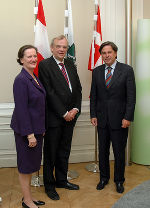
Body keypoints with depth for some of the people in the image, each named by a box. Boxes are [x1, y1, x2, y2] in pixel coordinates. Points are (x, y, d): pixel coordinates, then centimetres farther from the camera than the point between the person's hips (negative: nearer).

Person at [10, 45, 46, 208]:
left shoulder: (34, 77, 10)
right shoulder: (21, 80, -18)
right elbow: (21, 109, -21)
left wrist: (41, 129, 15)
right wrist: (30, 134, -20)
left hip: (36, 128, 9)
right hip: (26, 130, -9)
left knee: (31, 164, 18)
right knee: (25, 165, 6)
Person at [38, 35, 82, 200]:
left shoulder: (70, 65, 11)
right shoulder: (44, 65, -9)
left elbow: (78, 88, 10)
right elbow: (49, 93, -15)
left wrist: (75, 109, -3)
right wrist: (64, 113, -15)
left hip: (70, 116, 6)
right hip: (54, 117, -6)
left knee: (64, 151, 17)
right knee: (50, 152, 8)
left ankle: (61, 180, 33)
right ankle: (49, 185, 24)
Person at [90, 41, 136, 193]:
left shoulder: (127, 70, -4)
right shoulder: (97, 71, 6)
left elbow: (131, 96, -7)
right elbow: (93, 95, 9)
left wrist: (128, 117, -12)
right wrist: (93, 115, 3)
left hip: (119, 119, -3)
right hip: (102, 118, 3)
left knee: (119, 152, 8)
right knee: (102, 151, 14)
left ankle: (119, 180, 27)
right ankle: (104, 177, 32)